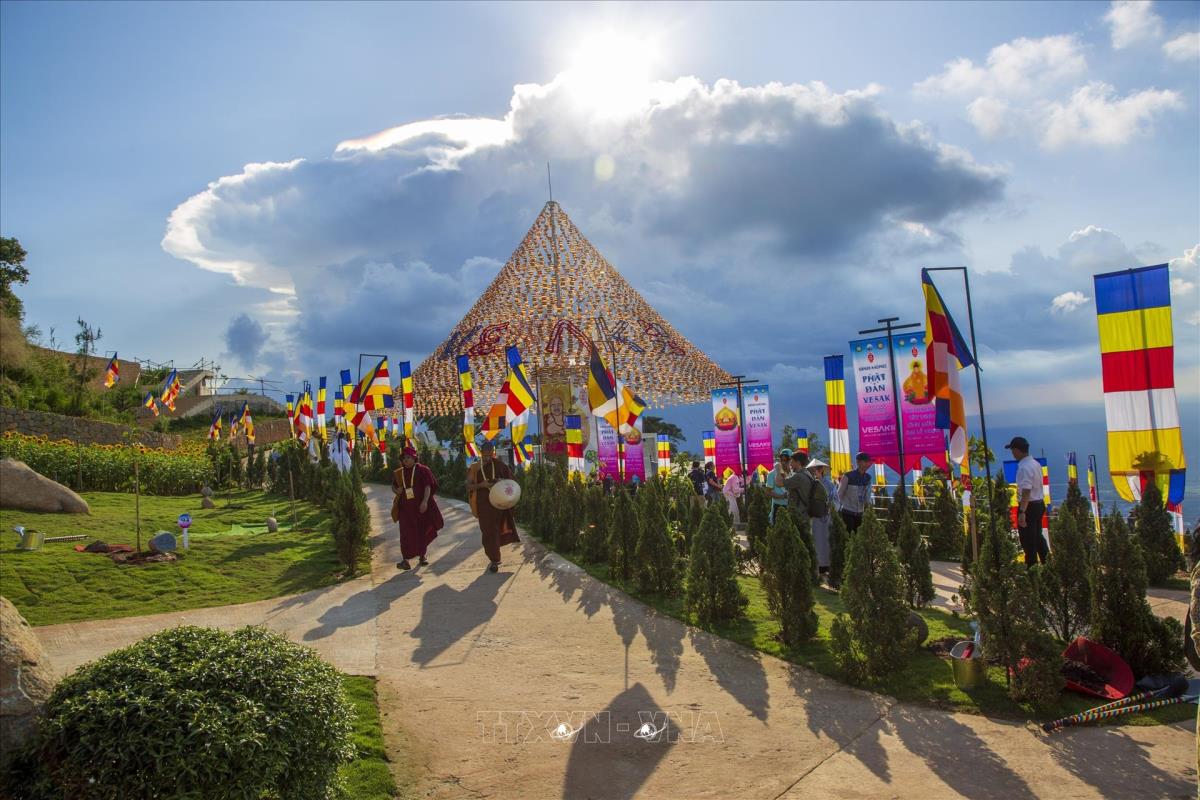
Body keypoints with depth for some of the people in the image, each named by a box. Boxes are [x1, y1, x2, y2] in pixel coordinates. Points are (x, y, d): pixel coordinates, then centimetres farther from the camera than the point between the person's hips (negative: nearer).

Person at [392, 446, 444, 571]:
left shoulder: (422, 470, -4)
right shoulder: (399, 473, 8)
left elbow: (428, 486, -10)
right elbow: (393, 486, 19)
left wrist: (425, 501, -21)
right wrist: (397, 490, -6)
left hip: (421, 506, -2)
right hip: (406, 507, 2)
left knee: (422, 531, 8)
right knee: (407, 532, -6)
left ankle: (422, 556, 26)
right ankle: (406, 560, -9)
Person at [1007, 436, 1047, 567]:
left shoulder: (1024, 468, -21)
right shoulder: (1035, 464, 9)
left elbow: (1026, 492, -28)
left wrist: (1022, 512, -31)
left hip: (1029, 506, -9)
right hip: (1039, 504, 9)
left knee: (1028, 541, 1)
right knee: (1038, 537, 20)